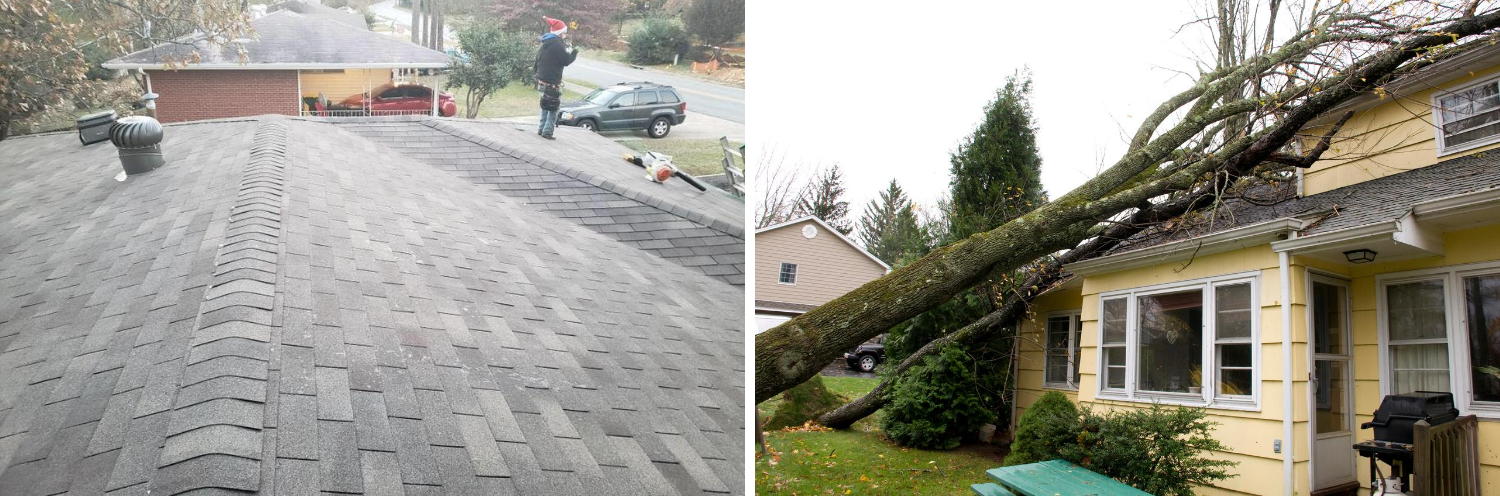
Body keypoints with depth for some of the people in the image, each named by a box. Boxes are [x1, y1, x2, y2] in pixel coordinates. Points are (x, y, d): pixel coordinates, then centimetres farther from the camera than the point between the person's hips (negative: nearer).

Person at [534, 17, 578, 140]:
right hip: (552, 82, -9)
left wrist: (538, 76, 25)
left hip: (542, 79, 9)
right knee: (554, 107, -2)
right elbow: (566, 61, -15)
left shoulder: (546, 43, 13)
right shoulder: (557, 44, -15)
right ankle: (547, 131, -5)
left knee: (546, 105, 19)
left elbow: (537, 61, 18)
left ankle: (542, 128, 20)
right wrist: (574, 52, 3)